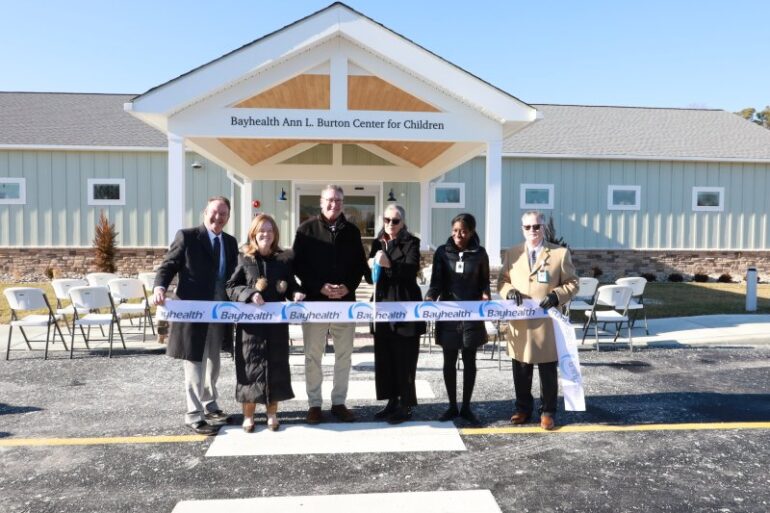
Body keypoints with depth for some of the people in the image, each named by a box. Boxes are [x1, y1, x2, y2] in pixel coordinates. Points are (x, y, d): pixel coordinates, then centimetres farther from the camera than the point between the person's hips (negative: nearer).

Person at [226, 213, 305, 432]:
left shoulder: (283, 259, 6)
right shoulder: (244, 259, 0)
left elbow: (291, 285, 12)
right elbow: (231, 287, -2)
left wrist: (296, 293, -9)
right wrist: (250, 294, -19)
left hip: (277, 322, 2)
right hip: (251, 322, -2)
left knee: (276, 366, 7)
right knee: (251, 366, 2)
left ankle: (272, 414, 20)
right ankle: (248, 415, 14)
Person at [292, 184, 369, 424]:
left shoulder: (352, 231, 8)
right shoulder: (307, 229, 0)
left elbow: (360, 265, 9)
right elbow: (298, 265, -4)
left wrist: (348, 287, -8)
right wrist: (320, 287, -15)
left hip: (345, 302, 3)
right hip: (314, 301, -2)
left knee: (344, 354, 8)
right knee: (313, 355, 4)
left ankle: (339, 402, 21)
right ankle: (314, 404, 16)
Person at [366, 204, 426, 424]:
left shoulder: (411, 242, -4)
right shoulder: (378, 242, 13)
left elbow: (412, 269, -19)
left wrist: (390, 265, -33)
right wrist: (373, 265, -5)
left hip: (404, 306, -6)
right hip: (383, 304, 6)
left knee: (404, 358, -2)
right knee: (384, 357, 9)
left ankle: (406, 406, 7)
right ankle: (392, 401, 21)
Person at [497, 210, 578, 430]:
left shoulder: (560, 253, 1)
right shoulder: (512, 254, 10)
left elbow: (572, 283, 2)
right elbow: (502, 280, 13)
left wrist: (556, 296, -16)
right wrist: (509, 290, -9)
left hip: (547, 322, -2)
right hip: (519, 322, 3)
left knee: (548, 371, 7)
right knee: (521, 370, 11)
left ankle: (547, 412, 21)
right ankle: (523, 409, 26)